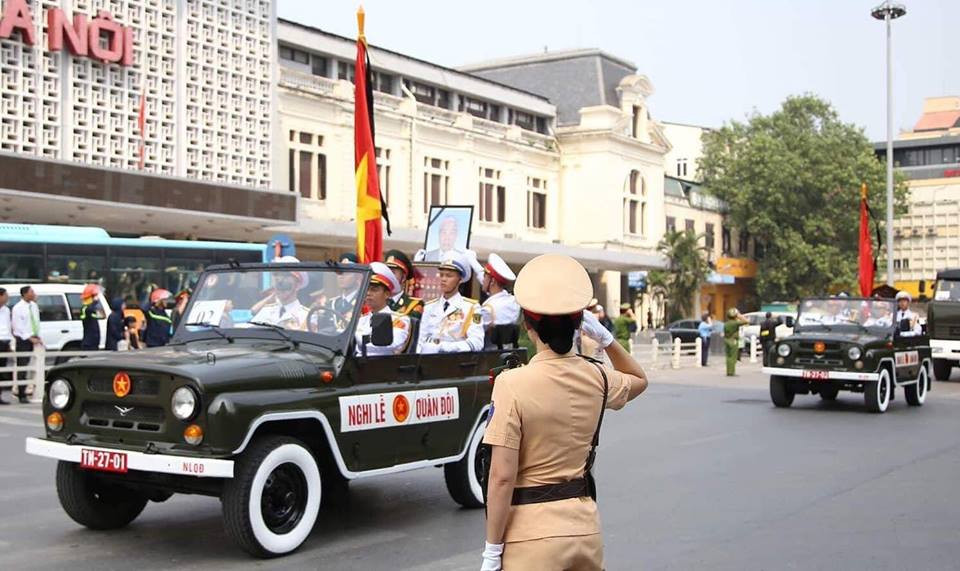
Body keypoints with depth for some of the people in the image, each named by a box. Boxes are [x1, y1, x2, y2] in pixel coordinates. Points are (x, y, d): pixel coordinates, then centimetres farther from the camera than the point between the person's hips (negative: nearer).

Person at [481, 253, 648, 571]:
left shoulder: (513, 385, -17)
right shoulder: (597, 379, -1)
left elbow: (502, 477, -17)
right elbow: (638, 380, 25)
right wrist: (605, 338, 13)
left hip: (533, 534, -5)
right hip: (585, 525, 5)